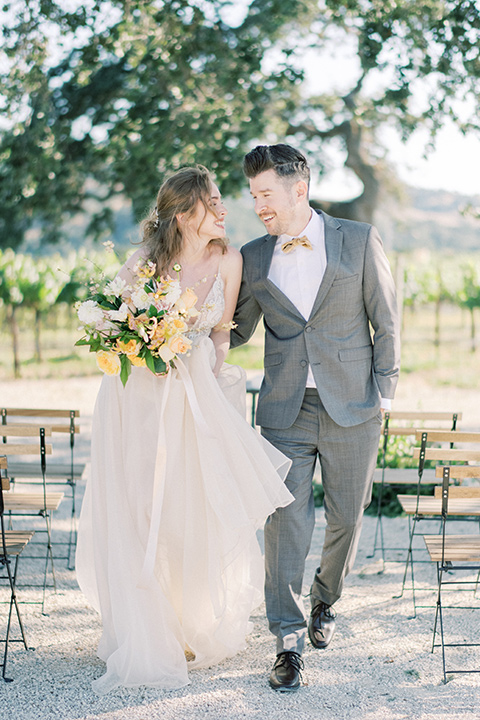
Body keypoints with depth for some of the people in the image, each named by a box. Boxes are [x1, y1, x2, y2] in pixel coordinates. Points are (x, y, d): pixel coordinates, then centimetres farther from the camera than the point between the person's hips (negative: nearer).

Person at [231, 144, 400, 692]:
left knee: (346, 518, 9)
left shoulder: (358, 241, -2)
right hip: (286, 410, 1)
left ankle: (324, 602, 36)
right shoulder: (253, 257, 5)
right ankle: (289, 641, 4)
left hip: (352, 408, -1)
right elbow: (239, 330, 15)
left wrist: (382, 392, -1)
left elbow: (386, 323, 2)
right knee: (286, 519, -5)